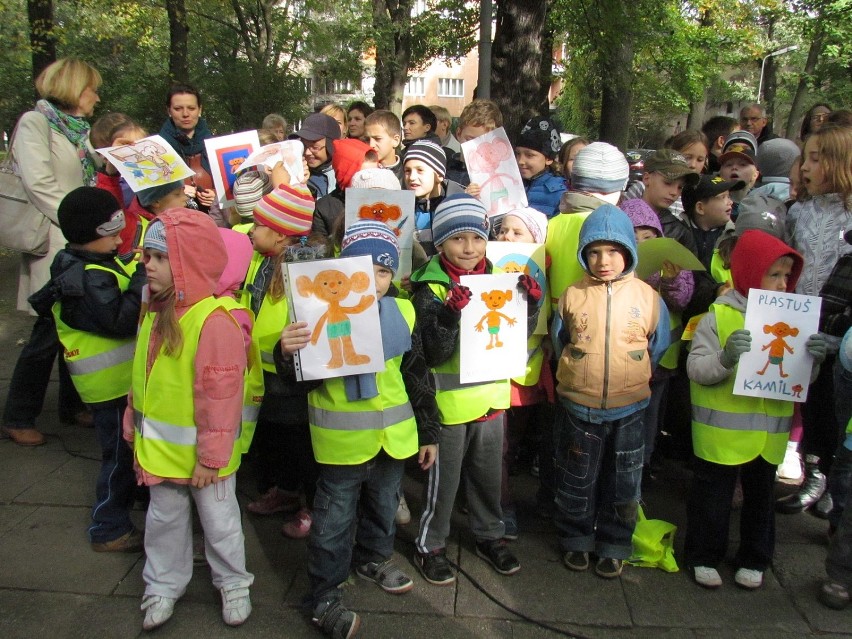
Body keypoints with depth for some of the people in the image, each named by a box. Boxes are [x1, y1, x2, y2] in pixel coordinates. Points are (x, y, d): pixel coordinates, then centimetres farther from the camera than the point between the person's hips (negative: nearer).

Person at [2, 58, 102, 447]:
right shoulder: (35, 123, -6)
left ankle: (71, 405, 27)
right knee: (49, 333, -3)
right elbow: (39, 184, -17)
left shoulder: (79, 130, 18)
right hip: (56, 247, -7)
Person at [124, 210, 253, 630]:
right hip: (159, 446, 7)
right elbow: (142, 374, 13)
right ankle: (164, 585, 41)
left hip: (201, 450, -7)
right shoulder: (156, 310, 2)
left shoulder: (215, 319, -25)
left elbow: (221, 394, -23)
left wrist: (211, 456, -19)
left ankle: (233, 583, 36)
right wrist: (133, 421, 16)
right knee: (164, 518, 21)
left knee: (218, 519, 14)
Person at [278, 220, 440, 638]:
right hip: (342, 442, -4)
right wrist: (288, 353, -36)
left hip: (393, 438, 5)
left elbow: (418, 377, 7)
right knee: (334, 521, 7)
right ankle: (325, 595, 24)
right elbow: (298, 378, -12)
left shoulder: (403, 313, -1)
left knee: (383, 507, 24)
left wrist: (428, 432, 9)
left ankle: (373, 558, 49)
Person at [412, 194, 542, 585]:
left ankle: (490, 535, 41)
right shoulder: (431, 289, -14)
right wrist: (450, 316, -36)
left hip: (491, 395, 5)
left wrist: (530, 305, -10)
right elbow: (433, 354, -21)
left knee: (488, 475, 21)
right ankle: (430, 546, 29)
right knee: (444, 479, 10)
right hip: (449, 402, -5)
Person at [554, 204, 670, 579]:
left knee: (622, 484, 13)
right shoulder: (572, 296, -5)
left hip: (628, 409, 0)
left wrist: (633, 380, 11)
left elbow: (658, 348, 8)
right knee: (576, 480, 14)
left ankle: (614, 546, 32)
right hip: (577, 407, 0)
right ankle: (576, 540, 34)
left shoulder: (647, 297, -5)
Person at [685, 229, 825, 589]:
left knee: (760, 497, 19)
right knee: (713, 497, 10)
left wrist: (813, 359, -13)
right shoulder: (718, 317, -11)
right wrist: (725, 358, -34)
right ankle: (704, 558, 28)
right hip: (722, 432, -4)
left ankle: (754, 561, 37)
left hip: (769, 433, 5)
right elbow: (696, 369, -15)